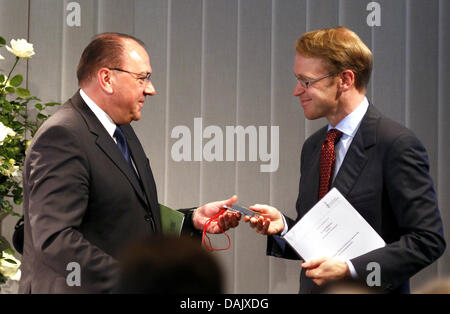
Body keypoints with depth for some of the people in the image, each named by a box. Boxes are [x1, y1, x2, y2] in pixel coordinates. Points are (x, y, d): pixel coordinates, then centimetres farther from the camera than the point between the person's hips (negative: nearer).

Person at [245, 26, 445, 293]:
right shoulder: (312, 147, 11)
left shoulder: (398, 144, -12)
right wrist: (282, 226, -3)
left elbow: (428, 240, -16)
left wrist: (351, 270, -20)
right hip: (314, 290, 6)